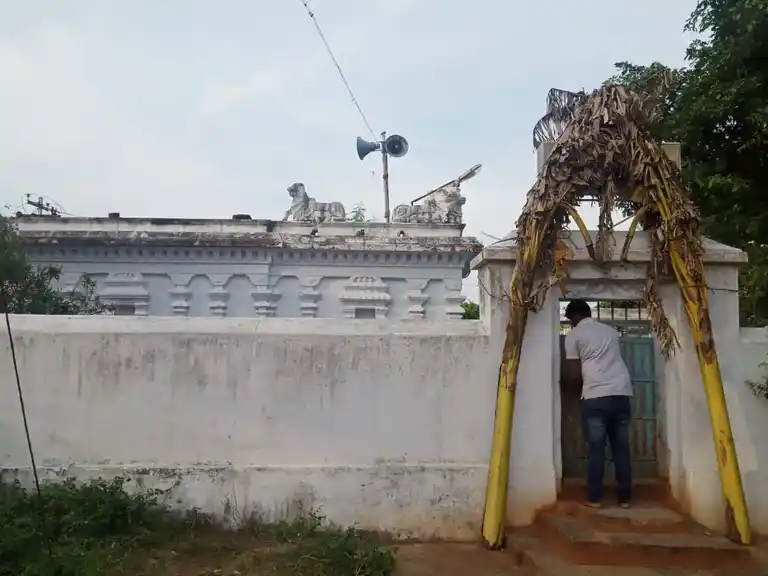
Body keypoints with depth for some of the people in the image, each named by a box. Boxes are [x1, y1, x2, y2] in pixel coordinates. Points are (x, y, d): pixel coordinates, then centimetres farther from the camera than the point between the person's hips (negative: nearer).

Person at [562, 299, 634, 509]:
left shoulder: (574, 335, 4)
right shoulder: (611, 331, 21)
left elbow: (573, 375, 2)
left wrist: (580, 382, 25)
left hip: (596, 396, -5)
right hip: (622, 393, 5)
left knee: (596, 448, 2)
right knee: (622, 447, 10)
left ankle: (594, 498, 5)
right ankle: (625, 497, 14)